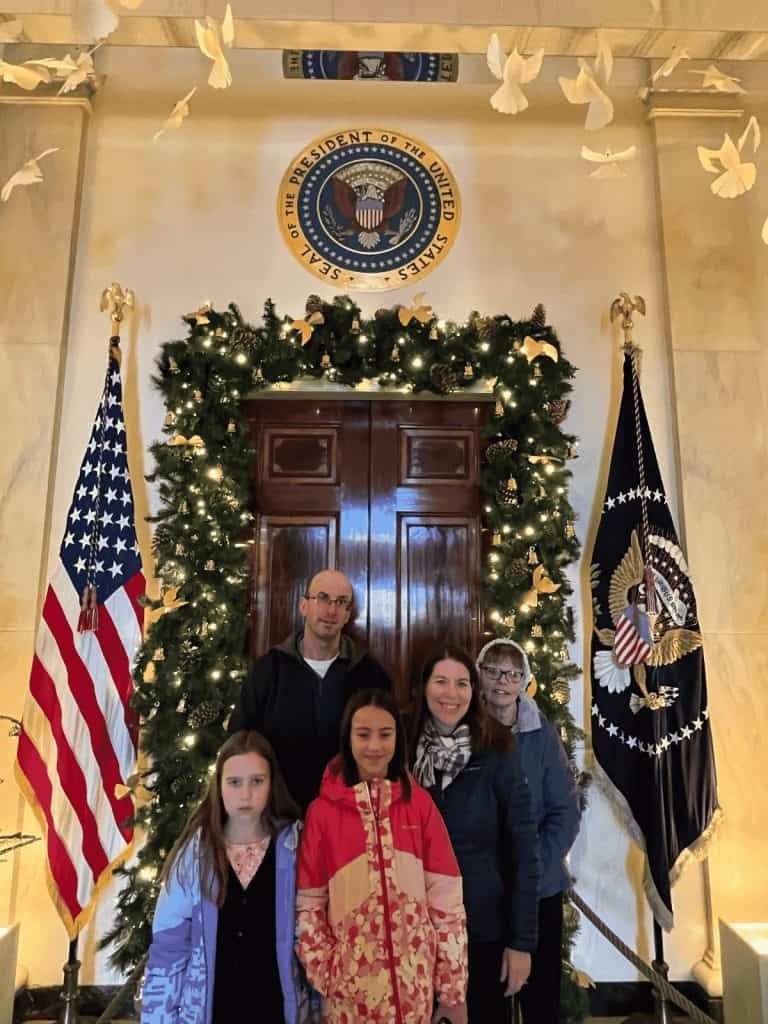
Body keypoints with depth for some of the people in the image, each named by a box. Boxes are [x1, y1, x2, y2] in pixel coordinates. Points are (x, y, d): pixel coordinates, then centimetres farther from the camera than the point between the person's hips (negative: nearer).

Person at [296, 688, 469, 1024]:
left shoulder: (420, 802, -4)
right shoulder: (322, 810, -6)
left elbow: (447, 898, -3)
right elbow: (308, 905, -2)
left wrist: (453, 990, -3)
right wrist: (322, 981, -5)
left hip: (415, 977, 1)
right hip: (350, 978, 0)